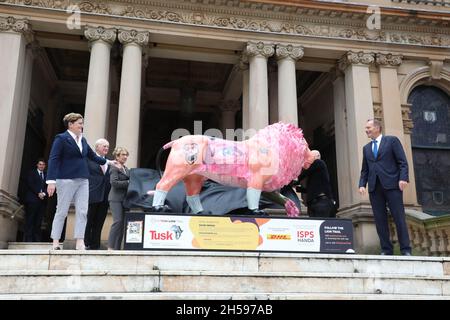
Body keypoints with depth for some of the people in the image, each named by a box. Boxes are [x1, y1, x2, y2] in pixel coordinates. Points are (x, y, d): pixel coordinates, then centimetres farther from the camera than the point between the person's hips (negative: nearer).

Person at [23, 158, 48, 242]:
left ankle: (37, 239, -4)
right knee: (30, 220, -6)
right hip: (33, 199, -3)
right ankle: (28, 239, -6)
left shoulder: (46, 175, 20)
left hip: (42, 200, 3)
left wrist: (44, 193, -8)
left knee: (38, 221, -2)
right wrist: (38, 193, -11)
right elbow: (30, 184, -2)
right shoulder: (31, 173, 11)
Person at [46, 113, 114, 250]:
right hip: (66, 180, -6)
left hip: (83, 180, 6)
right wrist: (51, 181, -18)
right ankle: (55, 243, 9)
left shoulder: (83, 140, 15)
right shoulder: (61, 138, -4)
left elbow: (93, 156, 25)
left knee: (82, 212, 0)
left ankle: (80, 243, 3)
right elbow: (53, 160, -10)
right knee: (62, 212, 0)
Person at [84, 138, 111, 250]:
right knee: (89, 222, 2)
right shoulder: (89, 159, 0)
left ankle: (95, 246, 14)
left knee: (99, 224, 8)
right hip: (93, 196, -5)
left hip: (105, 196, 5)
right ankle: (86, 244, 10)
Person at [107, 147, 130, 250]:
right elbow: (114, 182, -16)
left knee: (123, 222, 6)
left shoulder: (126, 169, 18)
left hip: (124, 198, 7)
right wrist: (128, 183, -16)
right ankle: (110, 247, -7)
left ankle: (117, 247, 11)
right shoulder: (114, 168, -5)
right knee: (118, 221, -13)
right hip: (116, 198, -7)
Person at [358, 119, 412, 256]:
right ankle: (386, 249, 6)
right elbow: (364, 170, 18)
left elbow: (403, 162, 0)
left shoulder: (392, 140, 7)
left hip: (392, 184, -4)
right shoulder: (366, 148, 21)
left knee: (399, 218, -4)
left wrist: (403, 178, -13)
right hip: (374, 187, 4)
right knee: (380, 219, 1)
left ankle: (405, 250, 1)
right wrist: (362, 184, 4)